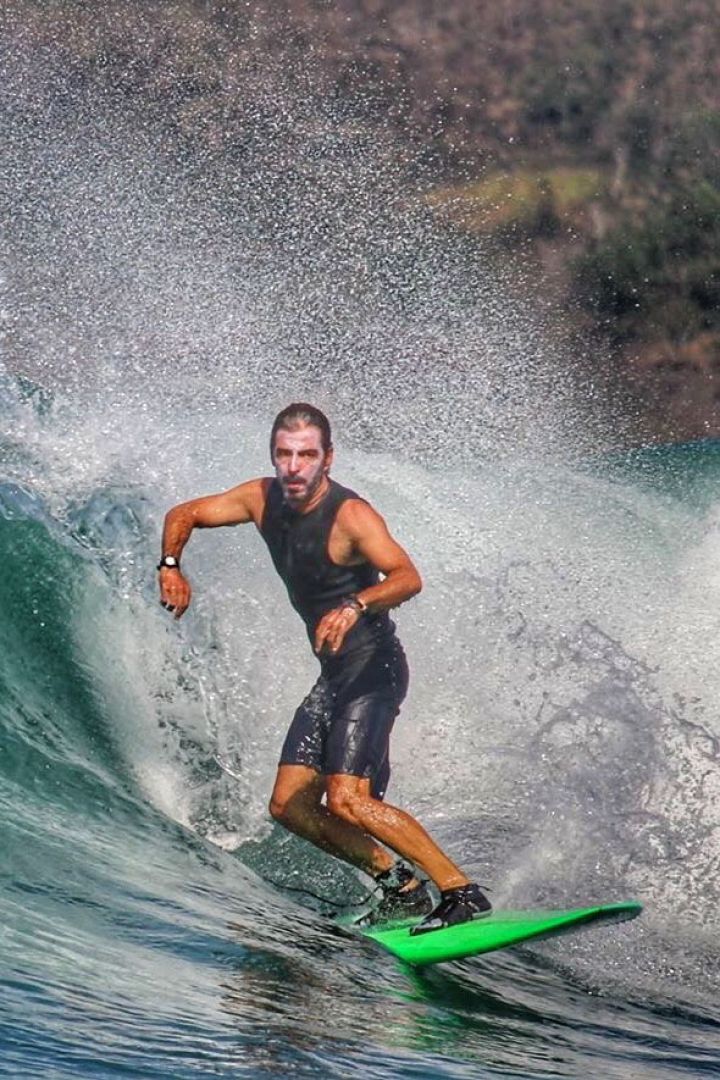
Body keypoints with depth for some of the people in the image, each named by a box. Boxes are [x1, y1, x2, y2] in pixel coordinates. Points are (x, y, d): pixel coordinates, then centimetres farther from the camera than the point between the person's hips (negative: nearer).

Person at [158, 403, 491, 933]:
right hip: (334, 674, 9)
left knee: (347, 800, -22)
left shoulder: (351, 515, -21)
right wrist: (171, 566, -5)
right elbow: (184, 514, 14)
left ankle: (463, 892, -20)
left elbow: (407, 577, -35)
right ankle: (400, 885, 15)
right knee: (290, 806, 6)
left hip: (373, 668, -9)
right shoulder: (264, 498, 1)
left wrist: (357, 605, -53)